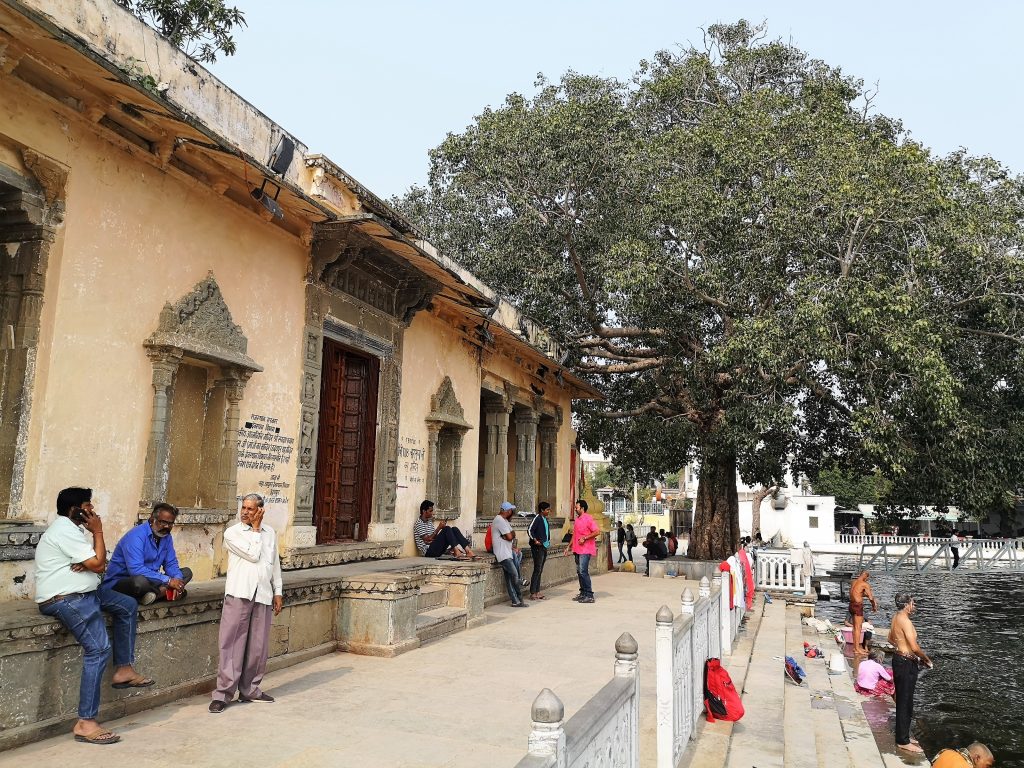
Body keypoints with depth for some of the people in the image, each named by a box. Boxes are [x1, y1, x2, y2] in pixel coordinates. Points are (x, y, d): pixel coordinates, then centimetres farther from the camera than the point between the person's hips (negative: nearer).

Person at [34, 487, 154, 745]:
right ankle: (85, 723, -18)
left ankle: (124, 670, 14)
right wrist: (98, 531, -10)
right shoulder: (64, 531, -17)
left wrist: (89, 563, -12)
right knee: (99, 649, -18)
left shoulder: (73, 528, 15)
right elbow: (98, 564, -18)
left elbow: (95, 564, 11)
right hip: (65, 599, -11)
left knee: (128, 606, 13)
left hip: (82, 592, 11)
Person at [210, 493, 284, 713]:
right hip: (239, 594, -4)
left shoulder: (270, 533, 13)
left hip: (263, 596, 4)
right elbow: (253, 555, -12)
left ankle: (250, 689, 19)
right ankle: (223, 693, 1)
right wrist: (255, 529, -6)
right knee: (232, 643, -4)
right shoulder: (232, 533, -1)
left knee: (258, 646, 7)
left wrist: (278, 592, 13)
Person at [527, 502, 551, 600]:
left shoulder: (545, 519, 14)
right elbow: (530, 530, -19)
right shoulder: (537, 518, -12)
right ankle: (533, 593, -4)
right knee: (537, 570, -8)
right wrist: (535, 540, -23)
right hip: (538, 547, -9)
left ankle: (537, 592, 17)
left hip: (544, 547, 9)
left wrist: (548, 540, 18)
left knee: (540, 570, 11)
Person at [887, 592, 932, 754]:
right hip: (906, 664, -10)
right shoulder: (905, 621, -21)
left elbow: (891, 638, 24)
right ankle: (903, 742, 7)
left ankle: (903, 735, 30)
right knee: (905, 703, -1)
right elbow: (914, 647, -24)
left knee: (903, 700, 19)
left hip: (899, 659, 10)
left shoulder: (896, 618, 9)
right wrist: (927, 659, -8)